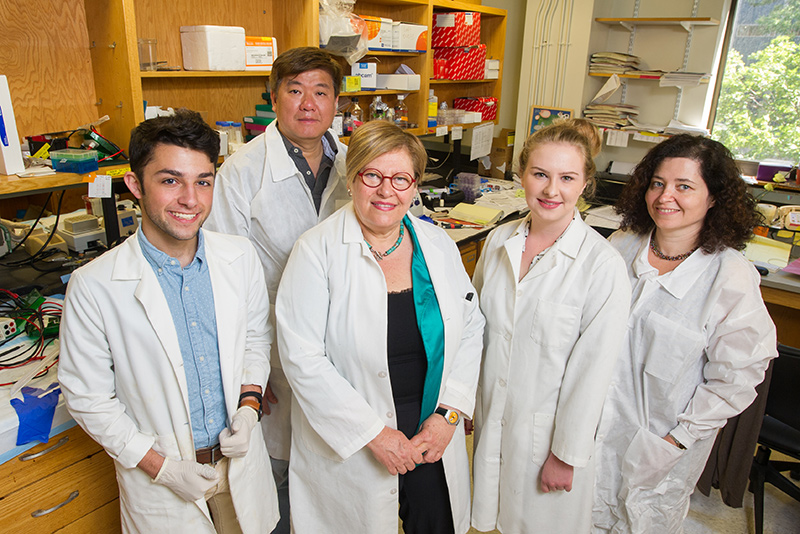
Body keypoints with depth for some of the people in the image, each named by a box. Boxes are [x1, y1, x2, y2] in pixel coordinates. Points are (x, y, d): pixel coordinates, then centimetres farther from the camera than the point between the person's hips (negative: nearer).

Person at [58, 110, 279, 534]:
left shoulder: (240, 257, -9)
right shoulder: (93, 287, -18)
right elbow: (87, 398, -10)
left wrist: (249, 404, -9)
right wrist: (160, 466, -13)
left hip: (241, 460, 3)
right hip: (159, 480, -3)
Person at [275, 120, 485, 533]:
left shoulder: (439, 245, -1)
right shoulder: (318, 250, -14)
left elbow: (470, 328, 4)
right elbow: (302, 358, -17)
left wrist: (448, 414, -6)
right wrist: (374, 434, -16)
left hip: (433, 438, 4)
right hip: (347, 446, -3)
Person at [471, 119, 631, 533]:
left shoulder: (603, 264, -20)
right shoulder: (499, 240, -5)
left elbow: (592, 369, -16)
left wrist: (567, 454, -11)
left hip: (549, 427, -4)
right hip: (490, 416, 4)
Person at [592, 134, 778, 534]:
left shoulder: (732, 278, -19)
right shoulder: (621, 246, -9)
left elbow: (735, 379, -12)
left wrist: (679, 438, -11)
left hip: (665, 435, -3)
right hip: (600, 422, 3)